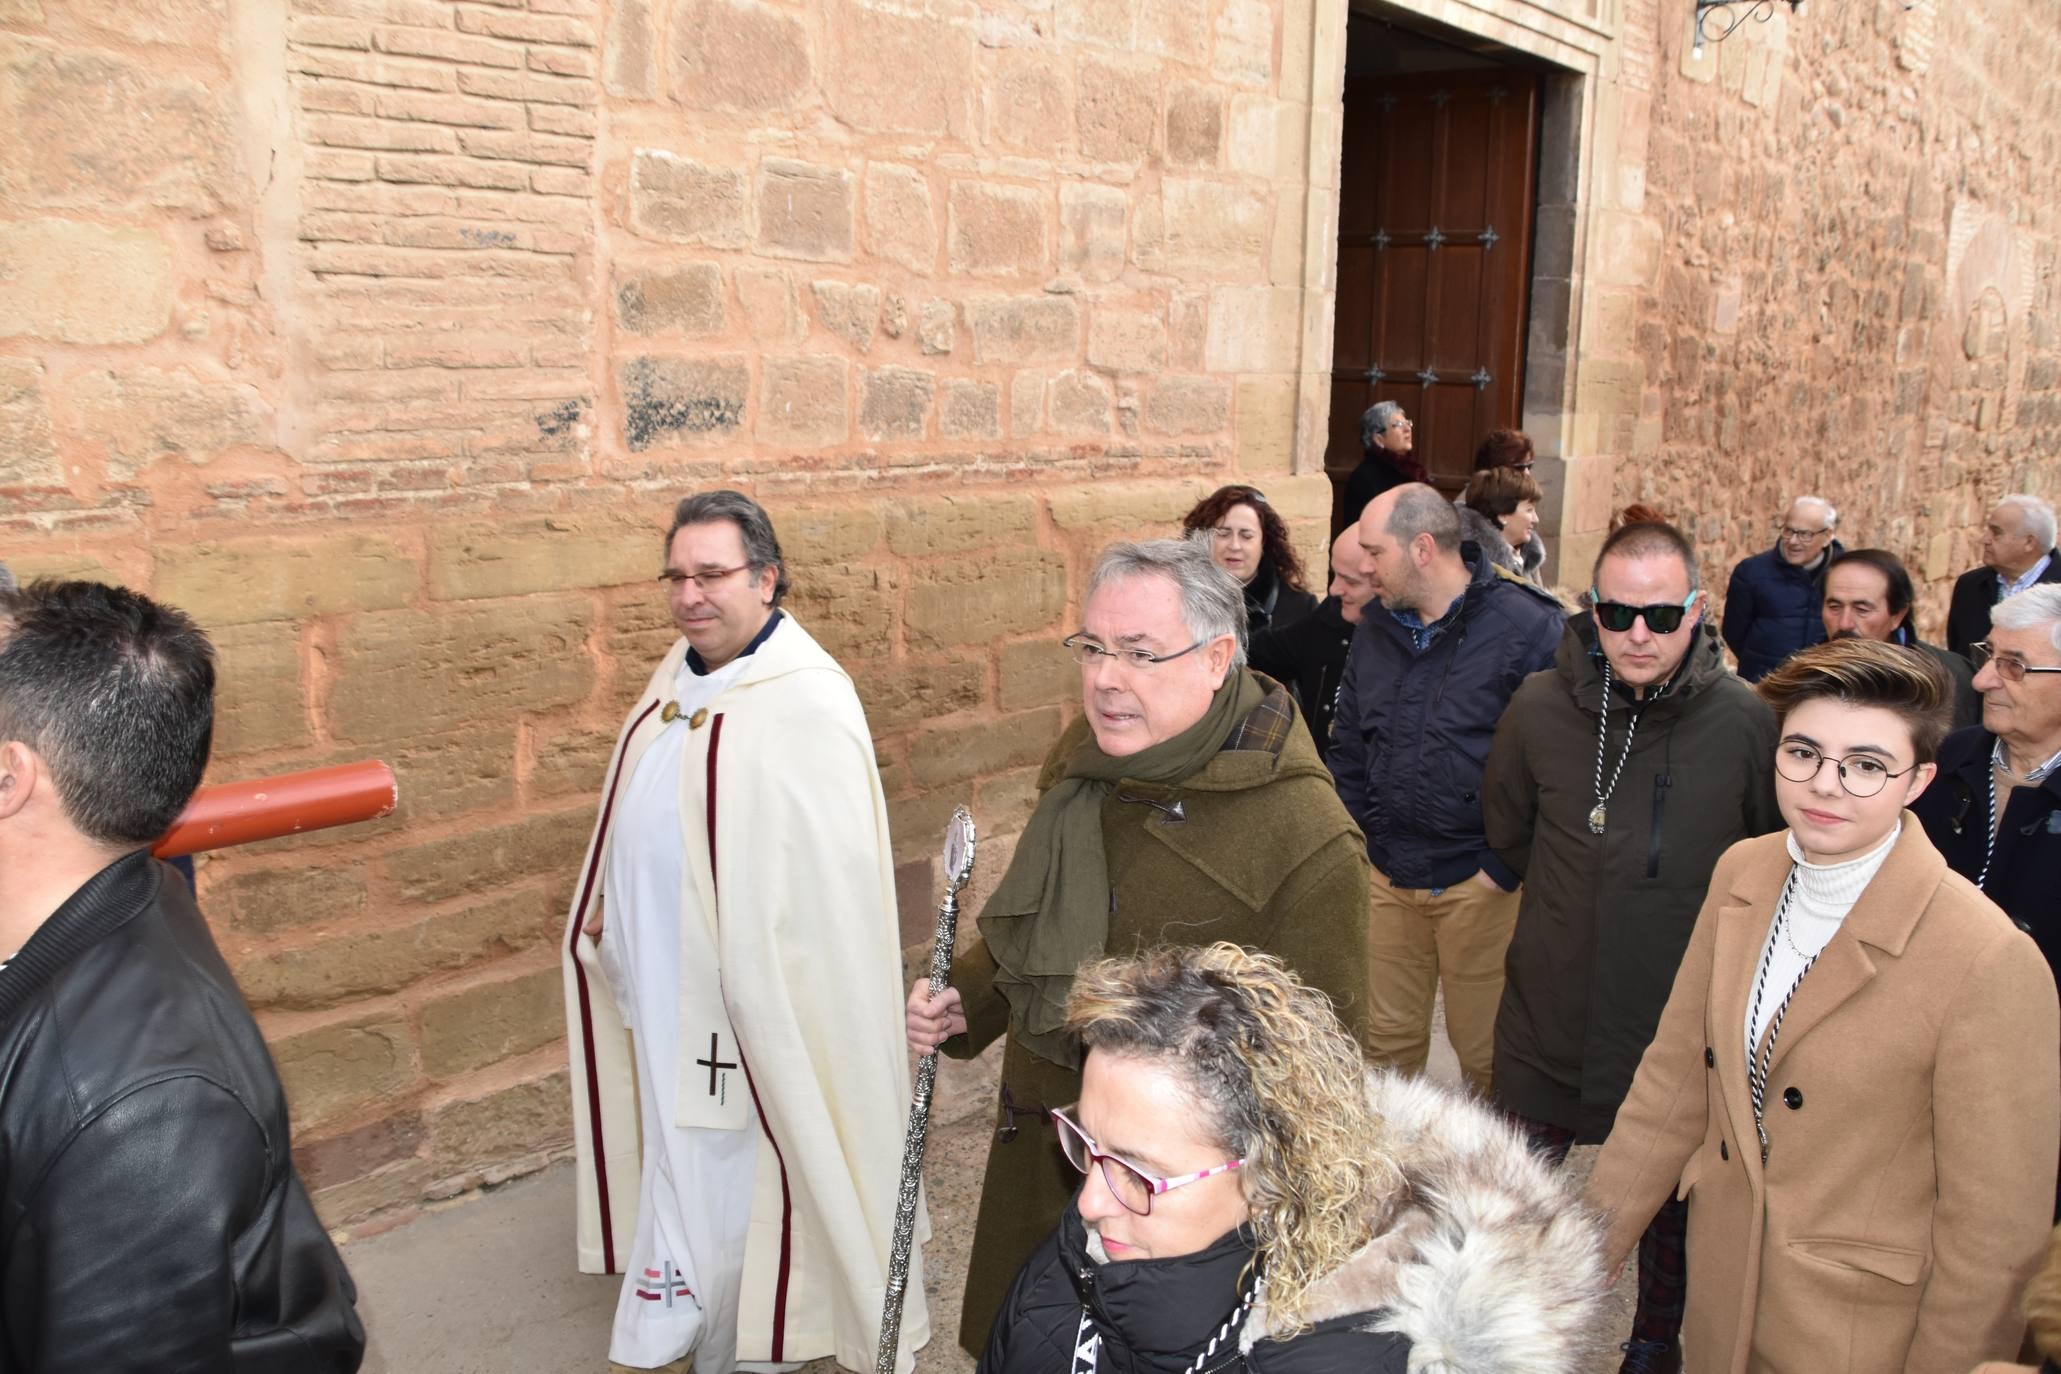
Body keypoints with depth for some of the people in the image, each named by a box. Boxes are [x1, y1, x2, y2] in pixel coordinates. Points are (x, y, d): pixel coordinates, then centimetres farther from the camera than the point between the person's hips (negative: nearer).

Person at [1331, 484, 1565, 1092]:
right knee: (1386, 1040, 14)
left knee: (1486, 1050, 6)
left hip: (1479, 882, -5)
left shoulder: (1530, 627, -11)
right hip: (1386, 877, 6)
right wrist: (1358, 841, 9)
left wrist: (1506, 867, -13)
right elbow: (1347, 745, 18)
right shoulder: (1377, 627, 10)